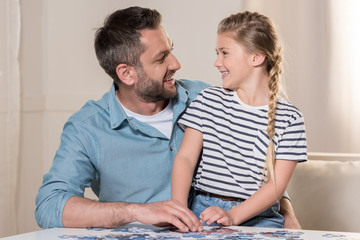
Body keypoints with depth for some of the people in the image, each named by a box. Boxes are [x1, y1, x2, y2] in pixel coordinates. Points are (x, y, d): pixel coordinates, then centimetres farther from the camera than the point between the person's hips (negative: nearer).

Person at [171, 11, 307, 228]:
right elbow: (186, 156, 2)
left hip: (258, 217, -1)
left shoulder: (289, 118, -1)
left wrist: (232, 216, -20)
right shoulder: (208, 100, 8)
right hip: (203, 209, 1)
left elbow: (278, 184, -7)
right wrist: (178, 207, -14)